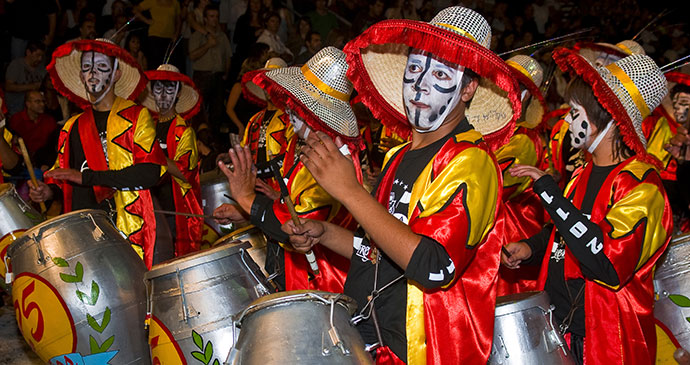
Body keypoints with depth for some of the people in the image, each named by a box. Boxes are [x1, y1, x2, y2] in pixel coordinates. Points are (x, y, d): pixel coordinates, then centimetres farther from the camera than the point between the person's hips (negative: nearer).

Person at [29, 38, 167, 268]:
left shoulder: (136, 116, 5)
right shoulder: (73, 127, 20)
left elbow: (150, 172, -9)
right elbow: (62, 178, 29)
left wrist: (86, 176, -13)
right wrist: (49, 191, 5)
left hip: (130, 232, -3)